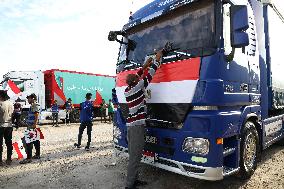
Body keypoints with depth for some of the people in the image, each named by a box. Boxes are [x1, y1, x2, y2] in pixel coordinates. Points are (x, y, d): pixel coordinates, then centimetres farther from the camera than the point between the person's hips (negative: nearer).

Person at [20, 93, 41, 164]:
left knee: (29, 142, -7)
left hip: (32, 127, -10)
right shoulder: (32, 106, 16)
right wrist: (28, 126, 22)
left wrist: (33, 126, -24)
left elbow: (36, 118, -21)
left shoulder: (35, 106, -15)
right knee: (36, 141, 14)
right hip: (30, 127, 10)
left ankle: (28, 158, -2)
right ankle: (37, 155, 23)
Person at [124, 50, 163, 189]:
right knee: (135, 156, -4)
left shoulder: (127, 90, 9)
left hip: (130, 124, 9)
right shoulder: (137, 88, -11)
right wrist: (157, 59, 8)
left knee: (133, 155, 15)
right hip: (137, 126, -9)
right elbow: (150, 74, -4)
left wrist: (145, 66, 28)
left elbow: (136, 77, 26)